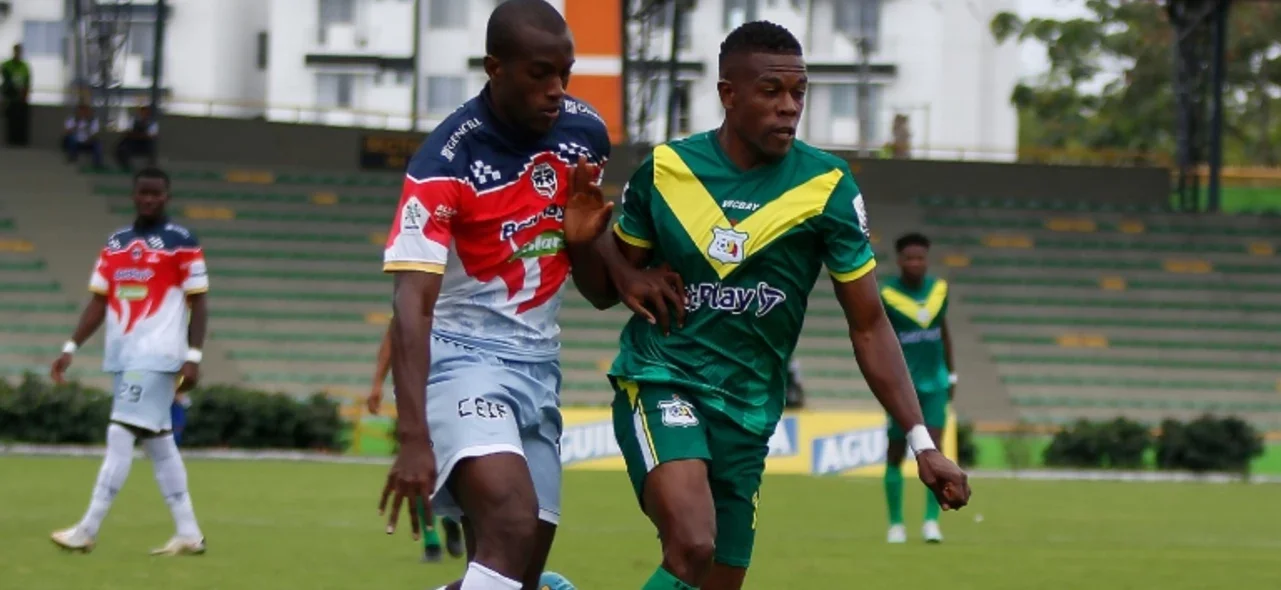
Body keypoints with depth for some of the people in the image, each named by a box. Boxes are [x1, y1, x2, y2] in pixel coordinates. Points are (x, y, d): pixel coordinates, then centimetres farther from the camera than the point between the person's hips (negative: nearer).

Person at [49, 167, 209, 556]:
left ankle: (87, 531, -14)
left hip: (156, 356, -7)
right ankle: (189, 533, 12)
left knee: (121, 436, -12)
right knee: (157, 442, 8)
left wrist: (193, 357, -13)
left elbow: (197, 304, -4)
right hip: (122, 356, 7)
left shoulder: (182, 243, -3)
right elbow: (99, 302, 15)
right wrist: (71, 349, 7)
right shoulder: (115, 244, 13)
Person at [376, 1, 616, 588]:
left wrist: (582, 239, -10)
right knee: (512, 522, -30)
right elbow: (412, 306, -27)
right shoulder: (446, 164, -18)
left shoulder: (584, 132, 1)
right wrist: (413, 440, -38)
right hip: (463, 356, -7)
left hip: (538, 363, 7)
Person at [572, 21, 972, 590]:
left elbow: (868, 326, 0)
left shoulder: (827, 187, -4)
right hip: (659, 381, -3)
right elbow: (603, 291, 10)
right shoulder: (667, 169, -3)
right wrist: (623, 272, -15)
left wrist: (920, 440, -9)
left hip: (748, 409, 3)